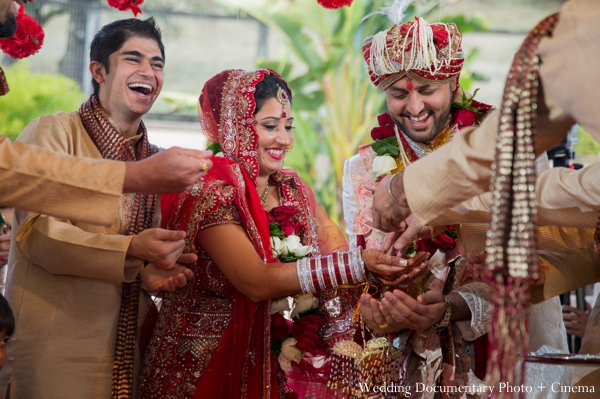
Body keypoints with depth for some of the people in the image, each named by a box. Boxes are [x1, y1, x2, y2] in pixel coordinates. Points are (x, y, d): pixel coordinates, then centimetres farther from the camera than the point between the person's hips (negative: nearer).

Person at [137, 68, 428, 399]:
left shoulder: (292, 189, 4)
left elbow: (336, 247, -8)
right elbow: (256, 282, -27)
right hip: (205, 362, -6)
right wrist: (358, 264, -34)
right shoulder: (210, 192, -17)